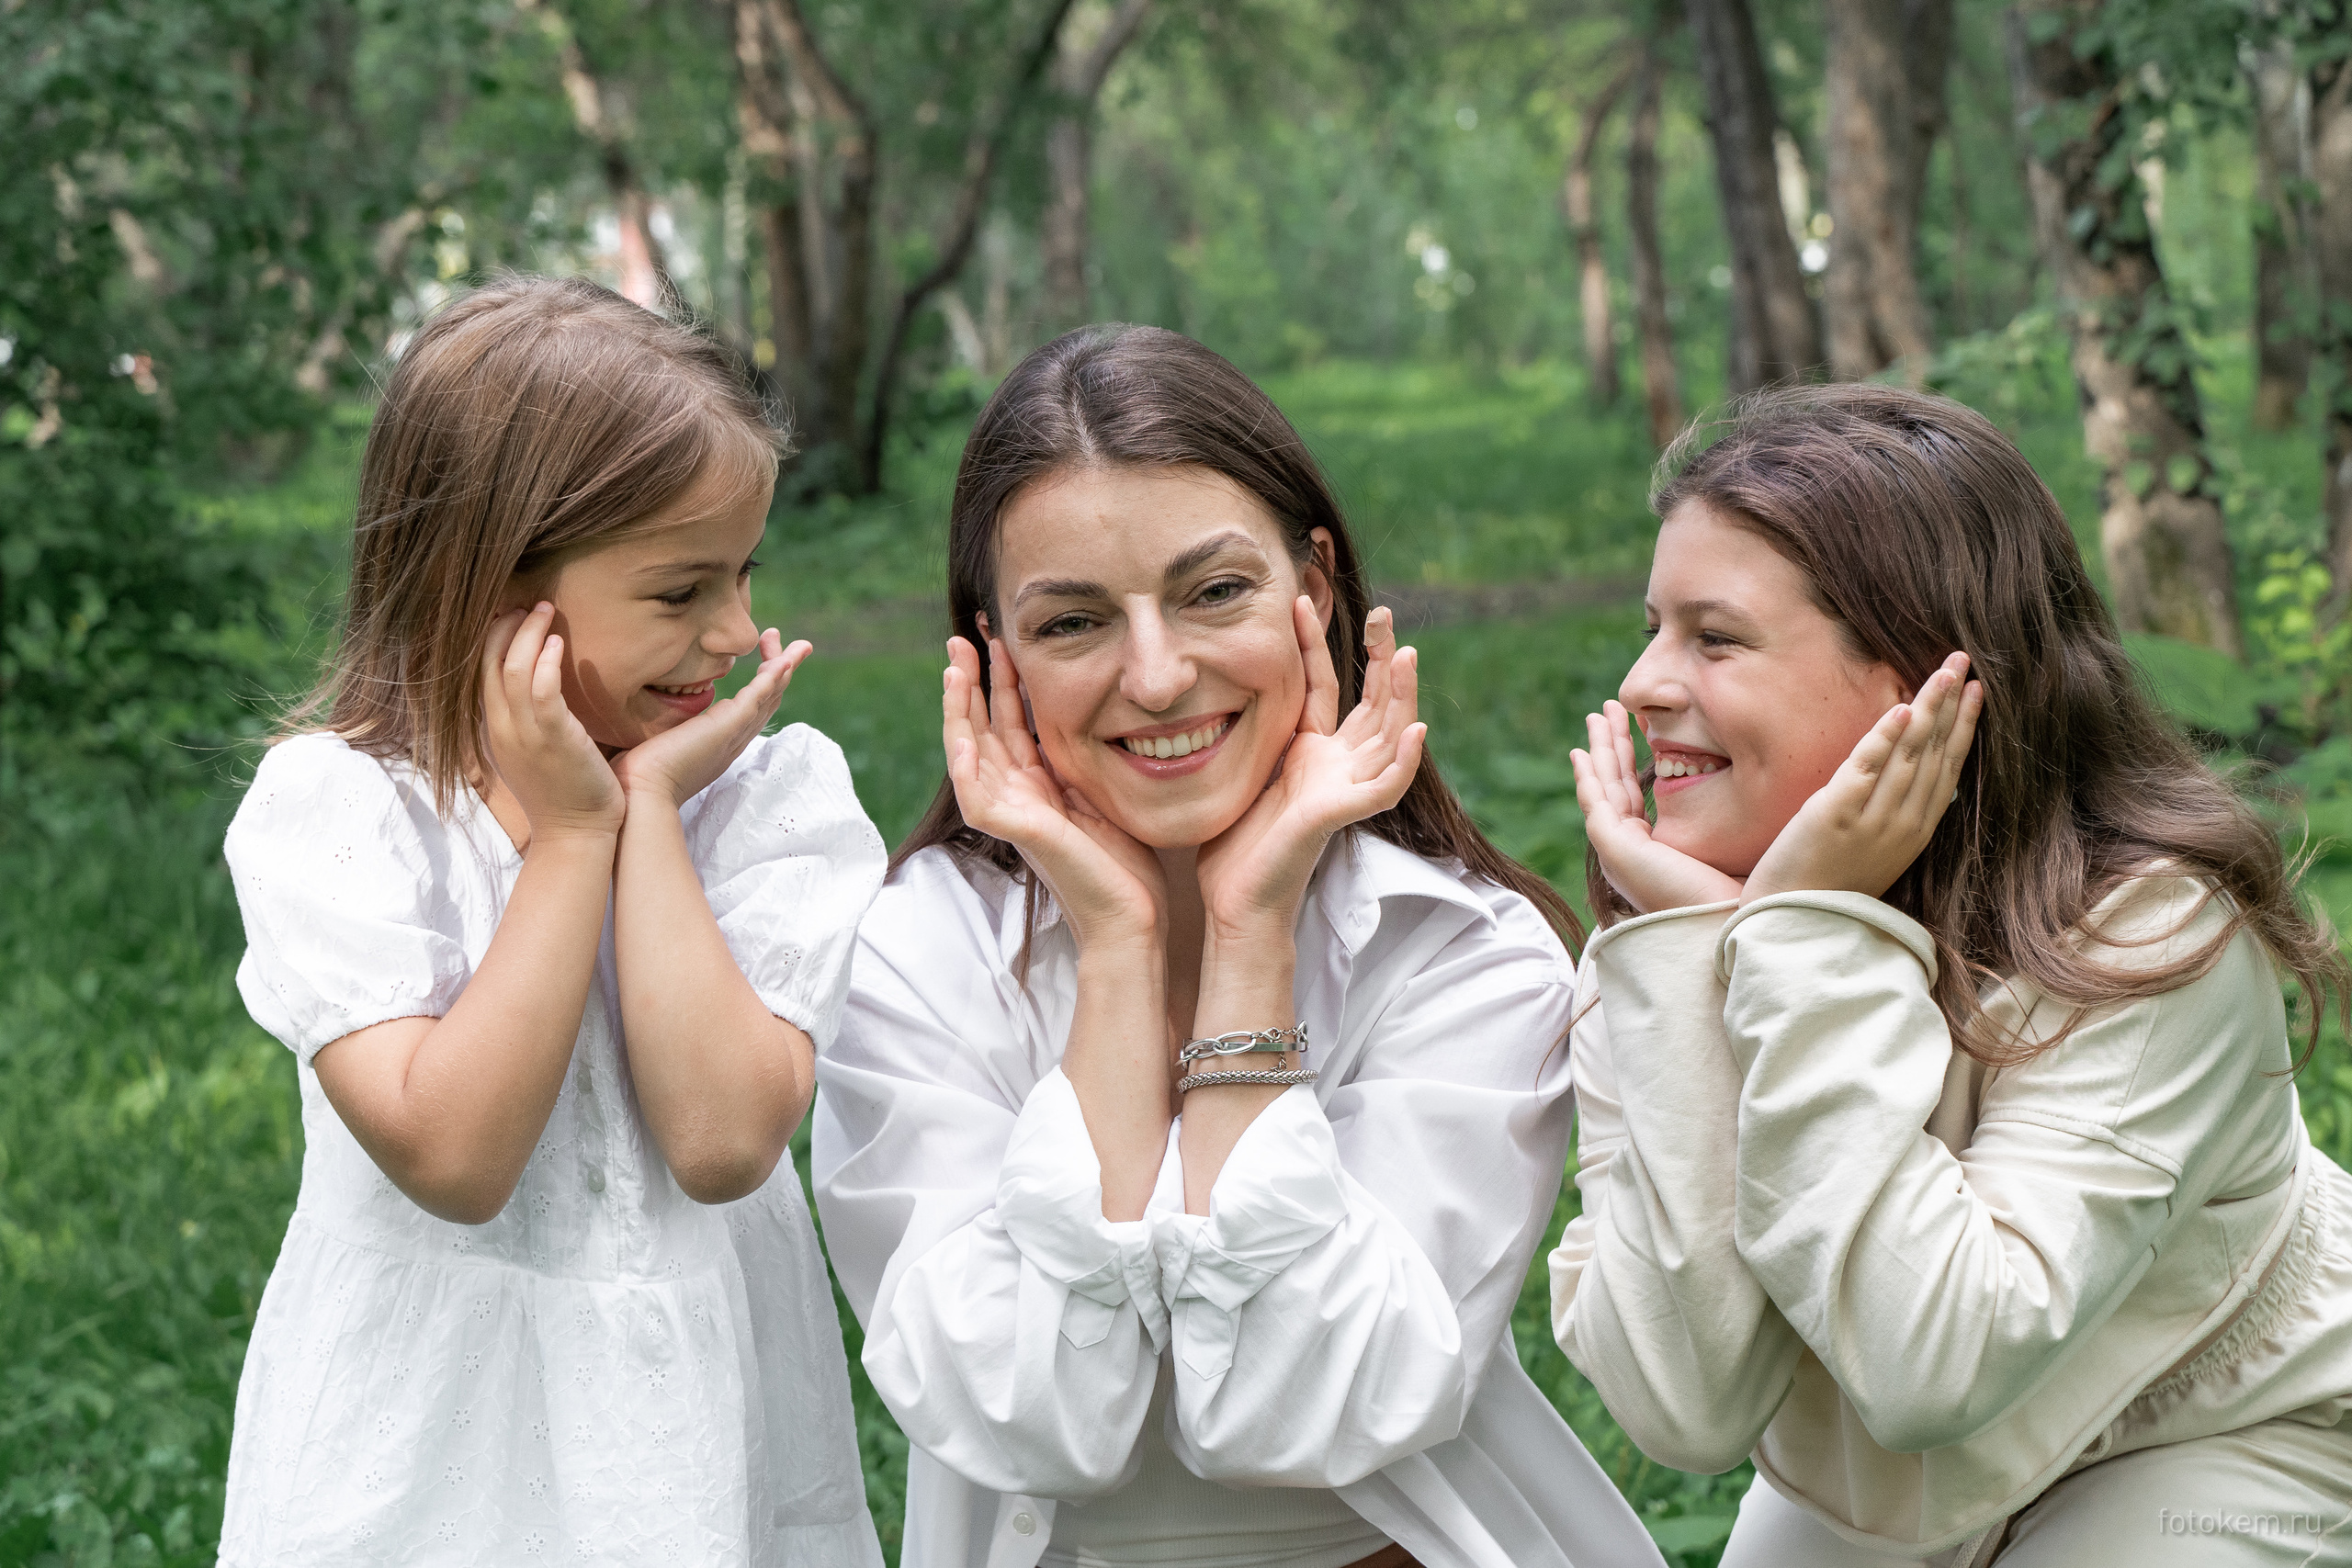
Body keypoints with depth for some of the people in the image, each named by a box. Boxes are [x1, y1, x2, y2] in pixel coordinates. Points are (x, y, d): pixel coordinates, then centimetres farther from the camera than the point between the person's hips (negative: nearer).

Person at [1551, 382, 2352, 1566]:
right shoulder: (1671, 939, -15)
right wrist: (1688, 956, -29)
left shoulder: (2151, 933, -26)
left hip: (2212, 1449, -3)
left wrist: (1821, 938, -34)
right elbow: (1690, 1412, -25)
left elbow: (1937, 1372, -34)